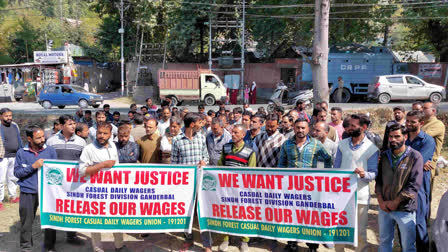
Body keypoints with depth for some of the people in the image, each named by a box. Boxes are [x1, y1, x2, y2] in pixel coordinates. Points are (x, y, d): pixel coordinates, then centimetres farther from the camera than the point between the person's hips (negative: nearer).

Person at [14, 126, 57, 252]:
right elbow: (16, 172, -2)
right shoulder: (21, 152, 1)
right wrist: (33, 166, -14)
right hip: (28, 192, 0)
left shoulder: (50, 150, 1)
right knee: (26, 221, 11)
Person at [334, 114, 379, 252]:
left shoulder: (372, 149, -5)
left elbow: (374, 173, -5)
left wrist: (364, 174, -27)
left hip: (360, 195, -4)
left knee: (360, 232, 5)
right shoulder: (342, 144, 7)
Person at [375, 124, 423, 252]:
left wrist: (395, 202, -13)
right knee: (384, 242, 17)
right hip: (384, 207, 4)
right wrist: (380, 200, -3)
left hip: (405, 209, -4)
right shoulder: (384, 155, 6)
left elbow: (414, 185, -13)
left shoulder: (415, 156, -9)